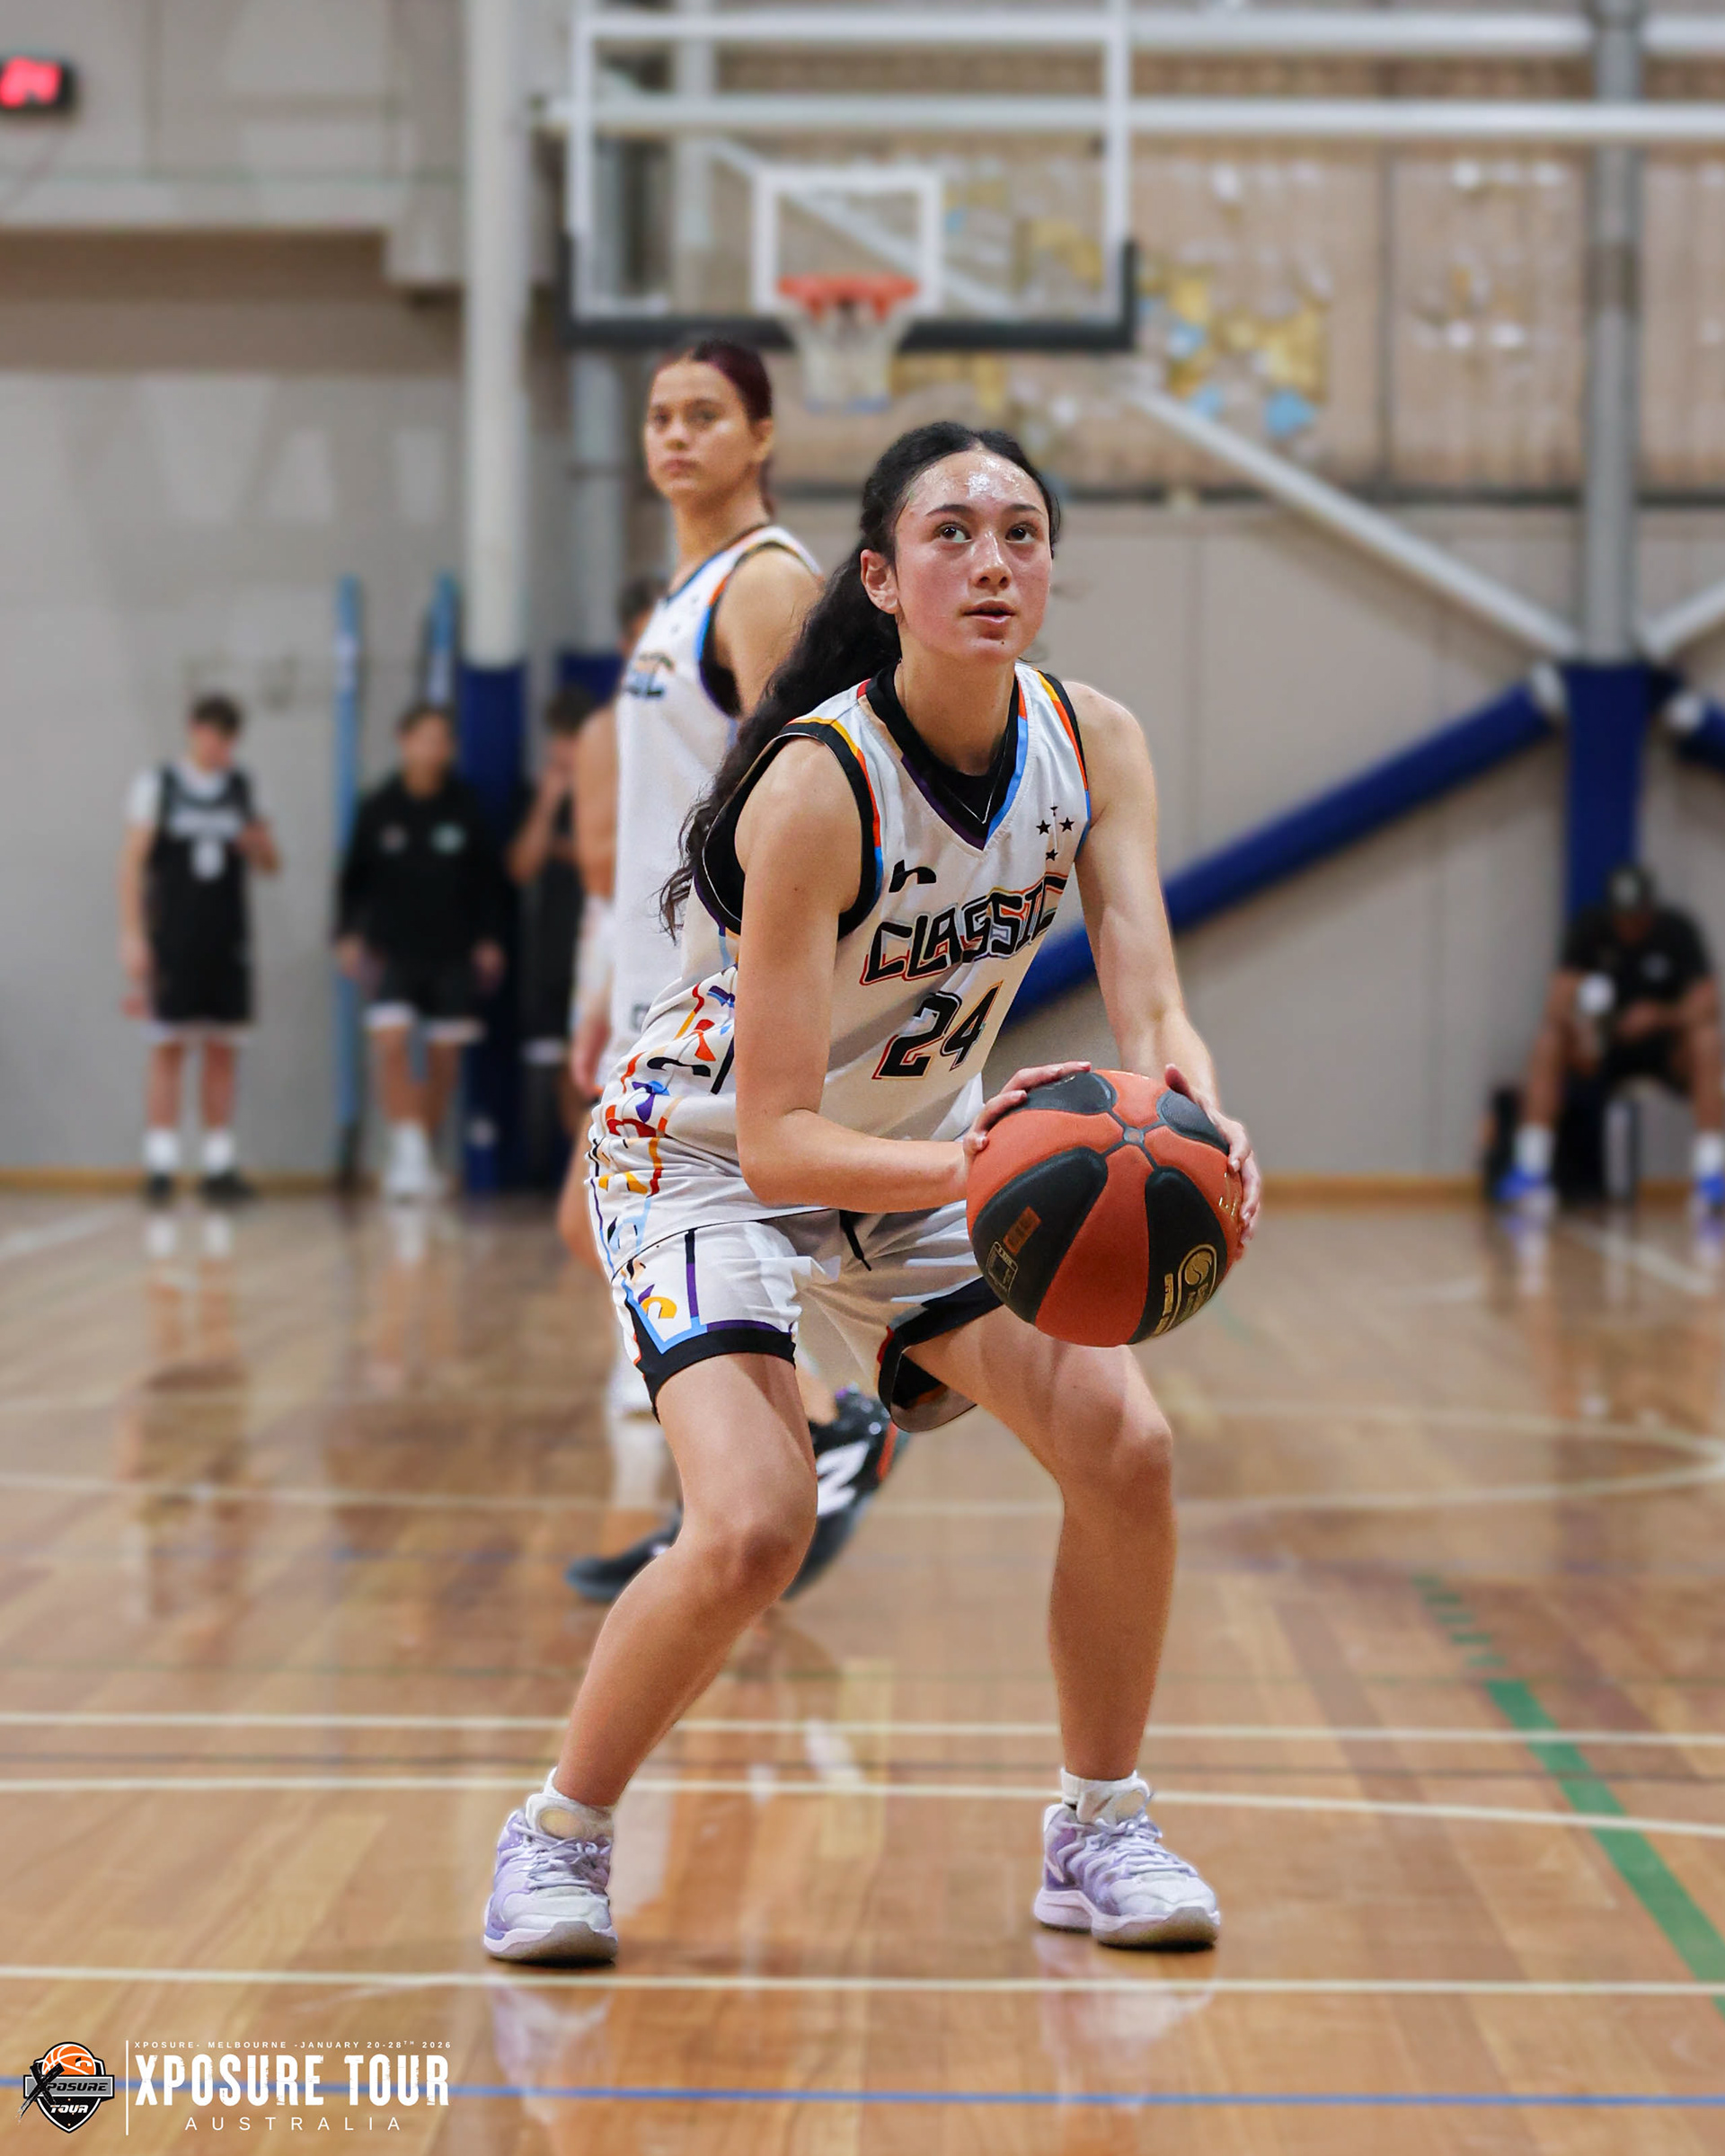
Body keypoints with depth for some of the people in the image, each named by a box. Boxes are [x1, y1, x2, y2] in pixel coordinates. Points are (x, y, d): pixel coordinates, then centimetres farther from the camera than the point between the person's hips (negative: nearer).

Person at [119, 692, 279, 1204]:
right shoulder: (157, 785, 1)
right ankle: (160, 1165, -2)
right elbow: (133, 860, -2)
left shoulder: (242, 789, 11)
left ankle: (220, 1164, 7)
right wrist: (132, 934, -9)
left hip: (227, 944, 3)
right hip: (172, 944, -3)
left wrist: (255, 844, -10)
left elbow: (270, 865, 14)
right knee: (169, 1048, -4)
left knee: (223, 1050, 4)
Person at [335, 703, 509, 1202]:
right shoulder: (379, 808, 0)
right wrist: (348, 934, -3)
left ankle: (422, 1159, 18)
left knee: (444, 1056, 4)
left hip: (453, 952, 1)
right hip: (393, 950, -1)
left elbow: (489, 878, 7)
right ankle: (409, 1150, -17)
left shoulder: (465, 806, 1)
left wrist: (490, 939, 2)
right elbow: (355, 877, 6)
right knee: (392, 1043, -18)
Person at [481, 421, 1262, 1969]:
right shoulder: (816, 787, -31)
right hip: (710, 1154, -6)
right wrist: (967, 1168, -49)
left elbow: (1149, 1003, -21)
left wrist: (1188, 1111, -44)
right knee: (755, 1524, -24)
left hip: (927, 1152, 6)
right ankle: (560, 1833, 0)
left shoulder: (1094, 743, -13)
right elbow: (777, 1139, -32)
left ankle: (1099, 1833, 11)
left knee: (1125, 1449, -9)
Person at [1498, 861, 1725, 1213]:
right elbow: (1559, 1001, -20)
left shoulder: (1679, 930, -13)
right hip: (1606, 1045, 1)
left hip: (1668, 1048, -1)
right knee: (1548, 1041, -26)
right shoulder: (1589, 927, -10)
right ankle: (1530, 1171, -28)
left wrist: (1661, 1016, -40)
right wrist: (1580, 1024, -42)